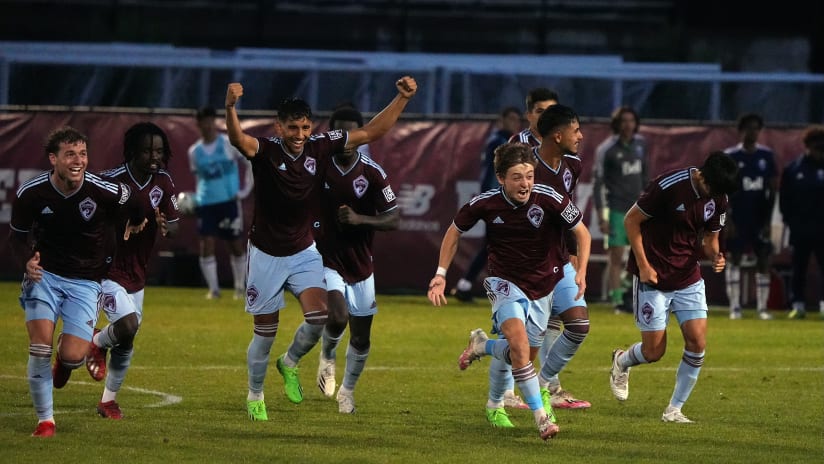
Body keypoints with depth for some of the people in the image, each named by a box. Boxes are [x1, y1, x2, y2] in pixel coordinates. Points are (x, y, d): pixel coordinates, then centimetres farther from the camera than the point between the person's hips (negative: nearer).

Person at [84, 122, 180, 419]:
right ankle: (97, 343, 11)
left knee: (126, 341, 14)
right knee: (127, 326, -25)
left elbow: (173, 224, 5)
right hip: (107, 270, -6)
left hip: (137, 273, 6)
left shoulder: (163, 183, -2)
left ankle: (108, 400, 34)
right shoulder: (111, 181, -20)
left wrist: (165, 226, -17)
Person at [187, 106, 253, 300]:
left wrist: (245, 189, -6)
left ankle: (240, 287, 19)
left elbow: (247, 165, 2)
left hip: (229, 201, -2)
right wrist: (195, 197, 5)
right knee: (206, 245, -9)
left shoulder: (229, 144, -3)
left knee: (236, 245, 5)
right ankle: (213, 289, -2)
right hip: (206, 203, 2)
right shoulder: (194, 151, 7)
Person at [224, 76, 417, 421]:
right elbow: (239, 140, -41)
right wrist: (231, 108, -61)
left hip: (304, 252, 3)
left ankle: (290, 363, 14)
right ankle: (255, 396, 28)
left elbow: (370, 133, -2)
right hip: (267, 254, -3)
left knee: (319, 315, -17)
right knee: (265, 333, 5)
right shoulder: (266, 151, -19)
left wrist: (402, 98, -11)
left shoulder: (320, 147, -7)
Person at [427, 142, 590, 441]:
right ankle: (541, 416, -25)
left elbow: (581, 232, -5)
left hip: (542, 285, 2)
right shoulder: (485, 204, -17)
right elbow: (455, 231, 2)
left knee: (526, 354, 10)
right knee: (518, 341, -27)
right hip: (505, 282, -2)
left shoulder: (550, 199, -20)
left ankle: (482, 345, 44)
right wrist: (441, 274, -4)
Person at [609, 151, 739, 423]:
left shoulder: (718, 199, -1)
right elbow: (631, 220, -11)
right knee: (654, 352, -2)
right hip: (653, 278, -5)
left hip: (688, 279, 5)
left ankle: (674, 410, 5)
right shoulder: (669, 186, -20)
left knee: (697, 342, -9)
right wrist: (643, 266, -14)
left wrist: (715, 257, -11)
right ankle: (621, 362, 34)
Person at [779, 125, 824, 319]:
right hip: (800, 228, 1)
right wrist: (789, 219, -3)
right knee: (799, 268, 7)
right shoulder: (793, 169, 3)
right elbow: (784, 199, 5)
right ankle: (798, 305, 12)